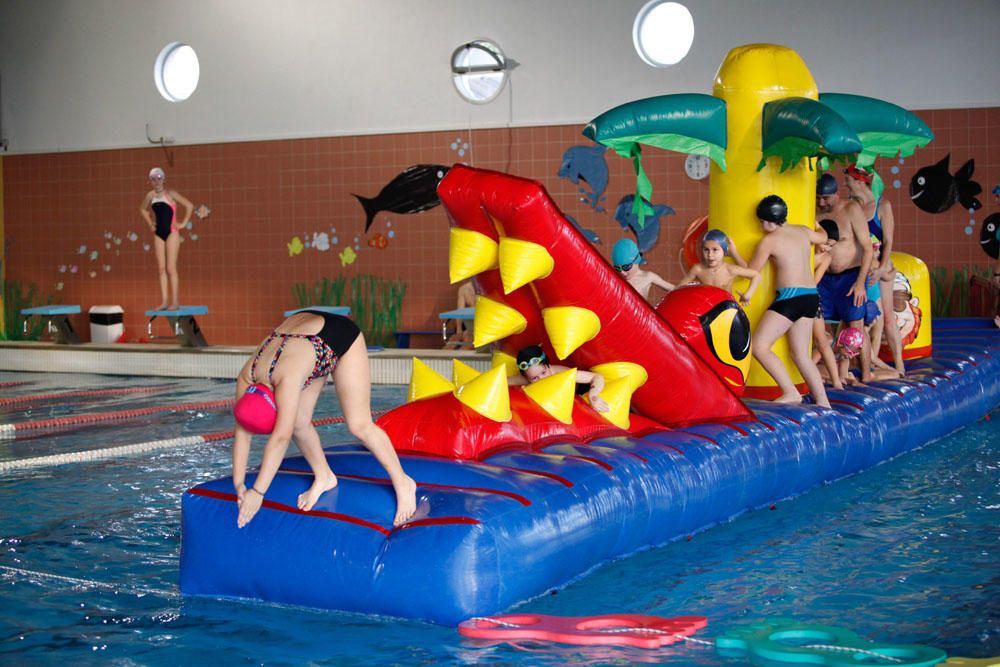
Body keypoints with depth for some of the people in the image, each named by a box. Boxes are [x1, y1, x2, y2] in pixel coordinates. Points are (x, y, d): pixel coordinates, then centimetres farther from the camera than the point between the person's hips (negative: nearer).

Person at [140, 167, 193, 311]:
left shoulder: (170, 194, -7)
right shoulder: (151, 195, 7)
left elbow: (189, 206, -9)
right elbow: (143, 209, 27)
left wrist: (183, 223, -8)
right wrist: (150, 224, 15)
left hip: (172, 232, -5)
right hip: (158, 233, 5)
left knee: (170, 268, -8)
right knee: (161, 269, 3)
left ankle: (174, 301, -5)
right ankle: (164, 301, 5)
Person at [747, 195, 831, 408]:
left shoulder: (769, 240, -6)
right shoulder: (803, 231, 13)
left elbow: (751, 271, 3)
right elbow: (822, 236, 37)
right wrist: (819, 229, 60)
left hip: (790, 296, -8)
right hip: (811, 296, 8)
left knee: (759, 346, -6)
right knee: (800, 354, 14)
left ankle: (791, 393, -11)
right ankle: (822, 401, 11)